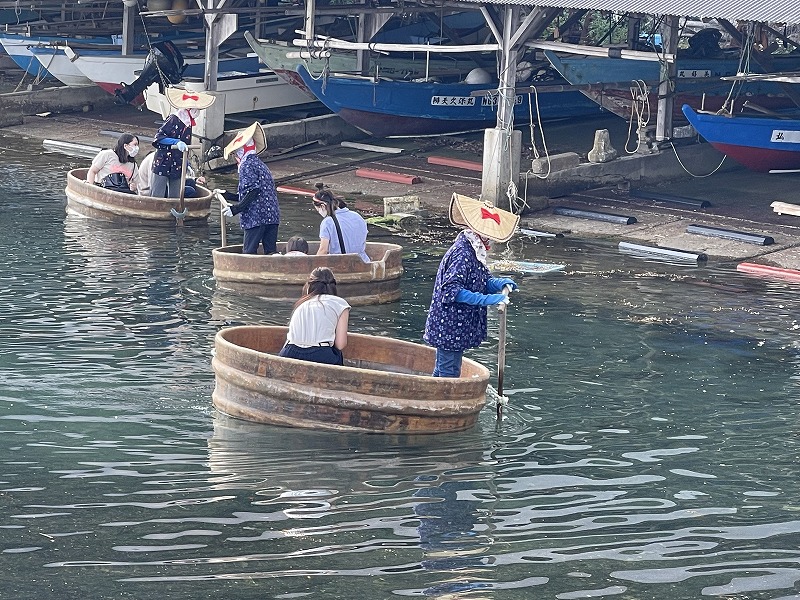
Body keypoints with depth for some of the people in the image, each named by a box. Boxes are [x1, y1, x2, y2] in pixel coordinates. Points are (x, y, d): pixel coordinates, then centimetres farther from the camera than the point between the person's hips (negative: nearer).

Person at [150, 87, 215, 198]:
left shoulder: (188, 124, 9)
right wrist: (177, 142, -29)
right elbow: (159, 137, -20)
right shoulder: (173, 120, -13)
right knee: (157, 197, -4)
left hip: (177, 167, 8)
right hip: (162, 164, -8)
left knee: (175, 197, 10)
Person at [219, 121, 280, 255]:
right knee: (271, 251, 6)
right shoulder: (260, 164, 24)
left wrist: (236, 209, -16)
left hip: (256, 217, -9)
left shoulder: (247, 165, -6)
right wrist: (226, 195, 32)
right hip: (273, 216, 9)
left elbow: (253, 191, -18)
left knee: (249, 253, -6)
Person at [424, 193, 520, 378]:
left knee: (442, 371, 19)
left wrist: (500, 283, -7)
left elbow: (484, 280, 15)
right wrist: (486, 299, -30)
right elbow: (451, 290, -28)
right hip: (451, 328, -10)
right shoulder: (462, 254, -22)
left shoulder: (474, 251, 10)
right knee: (450, 374, -3)